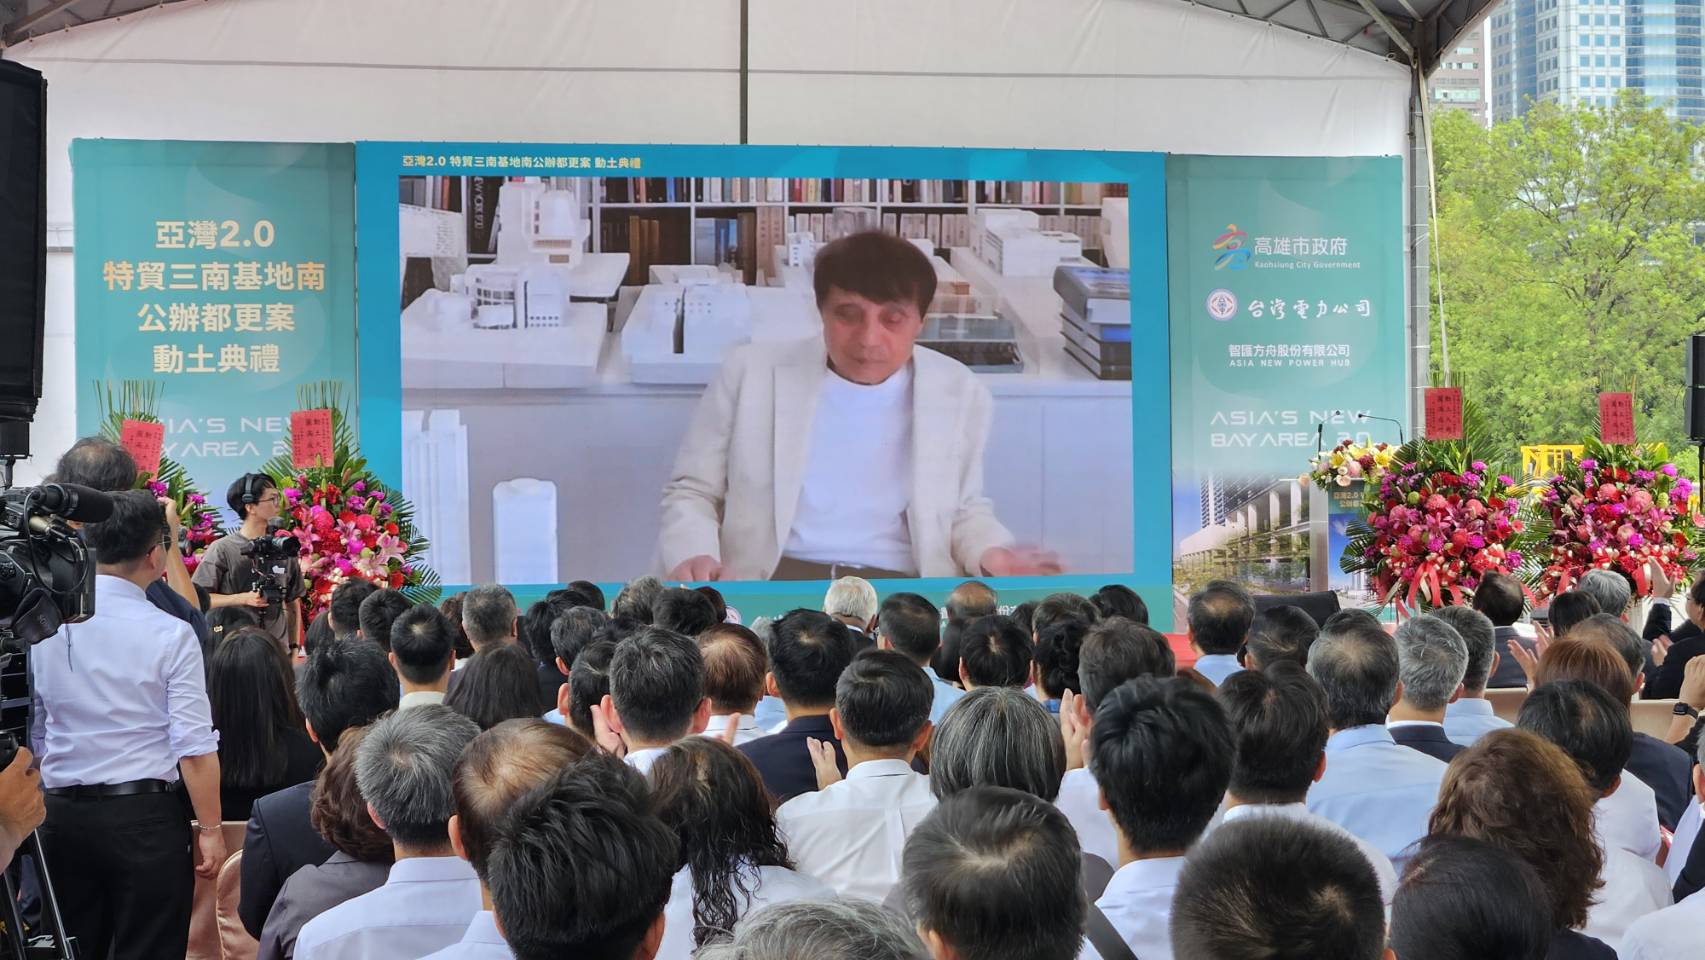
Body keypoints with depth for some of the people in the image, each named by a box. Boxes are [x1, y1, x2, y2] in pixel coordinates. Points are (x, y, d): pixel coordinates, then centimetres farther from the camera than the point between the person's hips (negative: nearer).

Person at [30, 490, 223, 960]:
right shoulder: (171, 635, -11)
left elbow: (32, 732, 10)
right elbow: (194, 746, -14)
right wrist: (209, 828, -6)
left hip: (62, 813, 5)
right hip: (144, 815, -4)